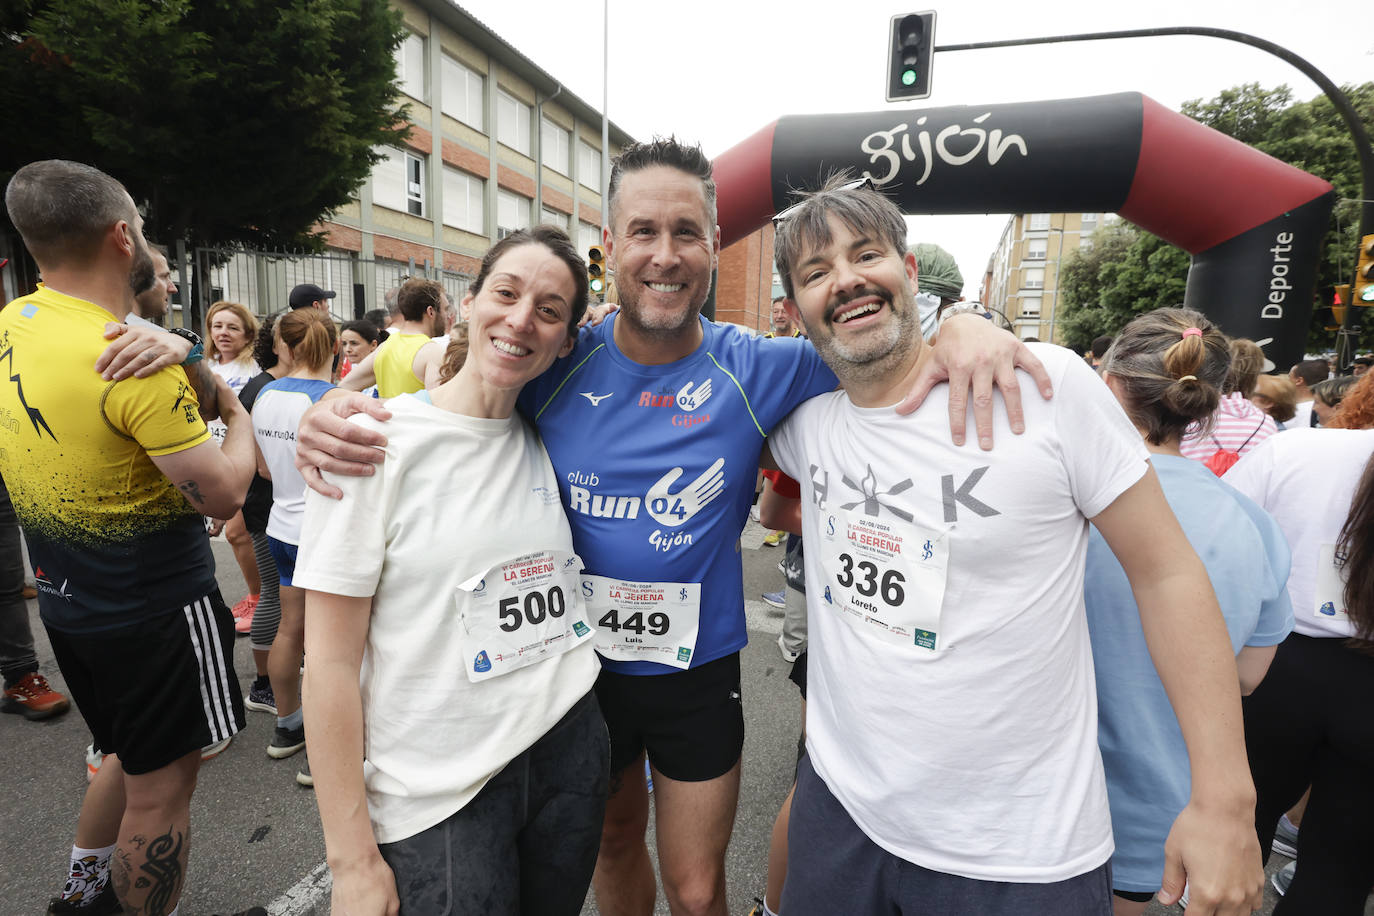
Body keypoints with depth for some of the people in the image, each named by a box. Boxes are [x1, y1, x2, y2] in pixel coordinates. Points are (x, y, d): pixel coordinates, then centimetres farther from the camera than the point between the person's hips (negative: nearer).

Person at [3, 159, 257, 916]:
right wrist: (237, 413, -5)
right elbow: (223, 493, -21)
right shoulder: (133, 367, -26)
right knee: (160, 786, 10)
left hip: (66, 599, 9)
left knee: (131, 756, 29)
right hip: (155, 607, -9)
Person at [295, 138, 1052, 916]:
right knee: (613, 843, 29)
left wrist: (959, 327, -29)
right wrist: (335, 416, -22)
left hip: (699, 671, -1)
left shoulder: (756, 370, -15)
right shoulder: (558, 363, -12)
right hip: (581, 660, 2)